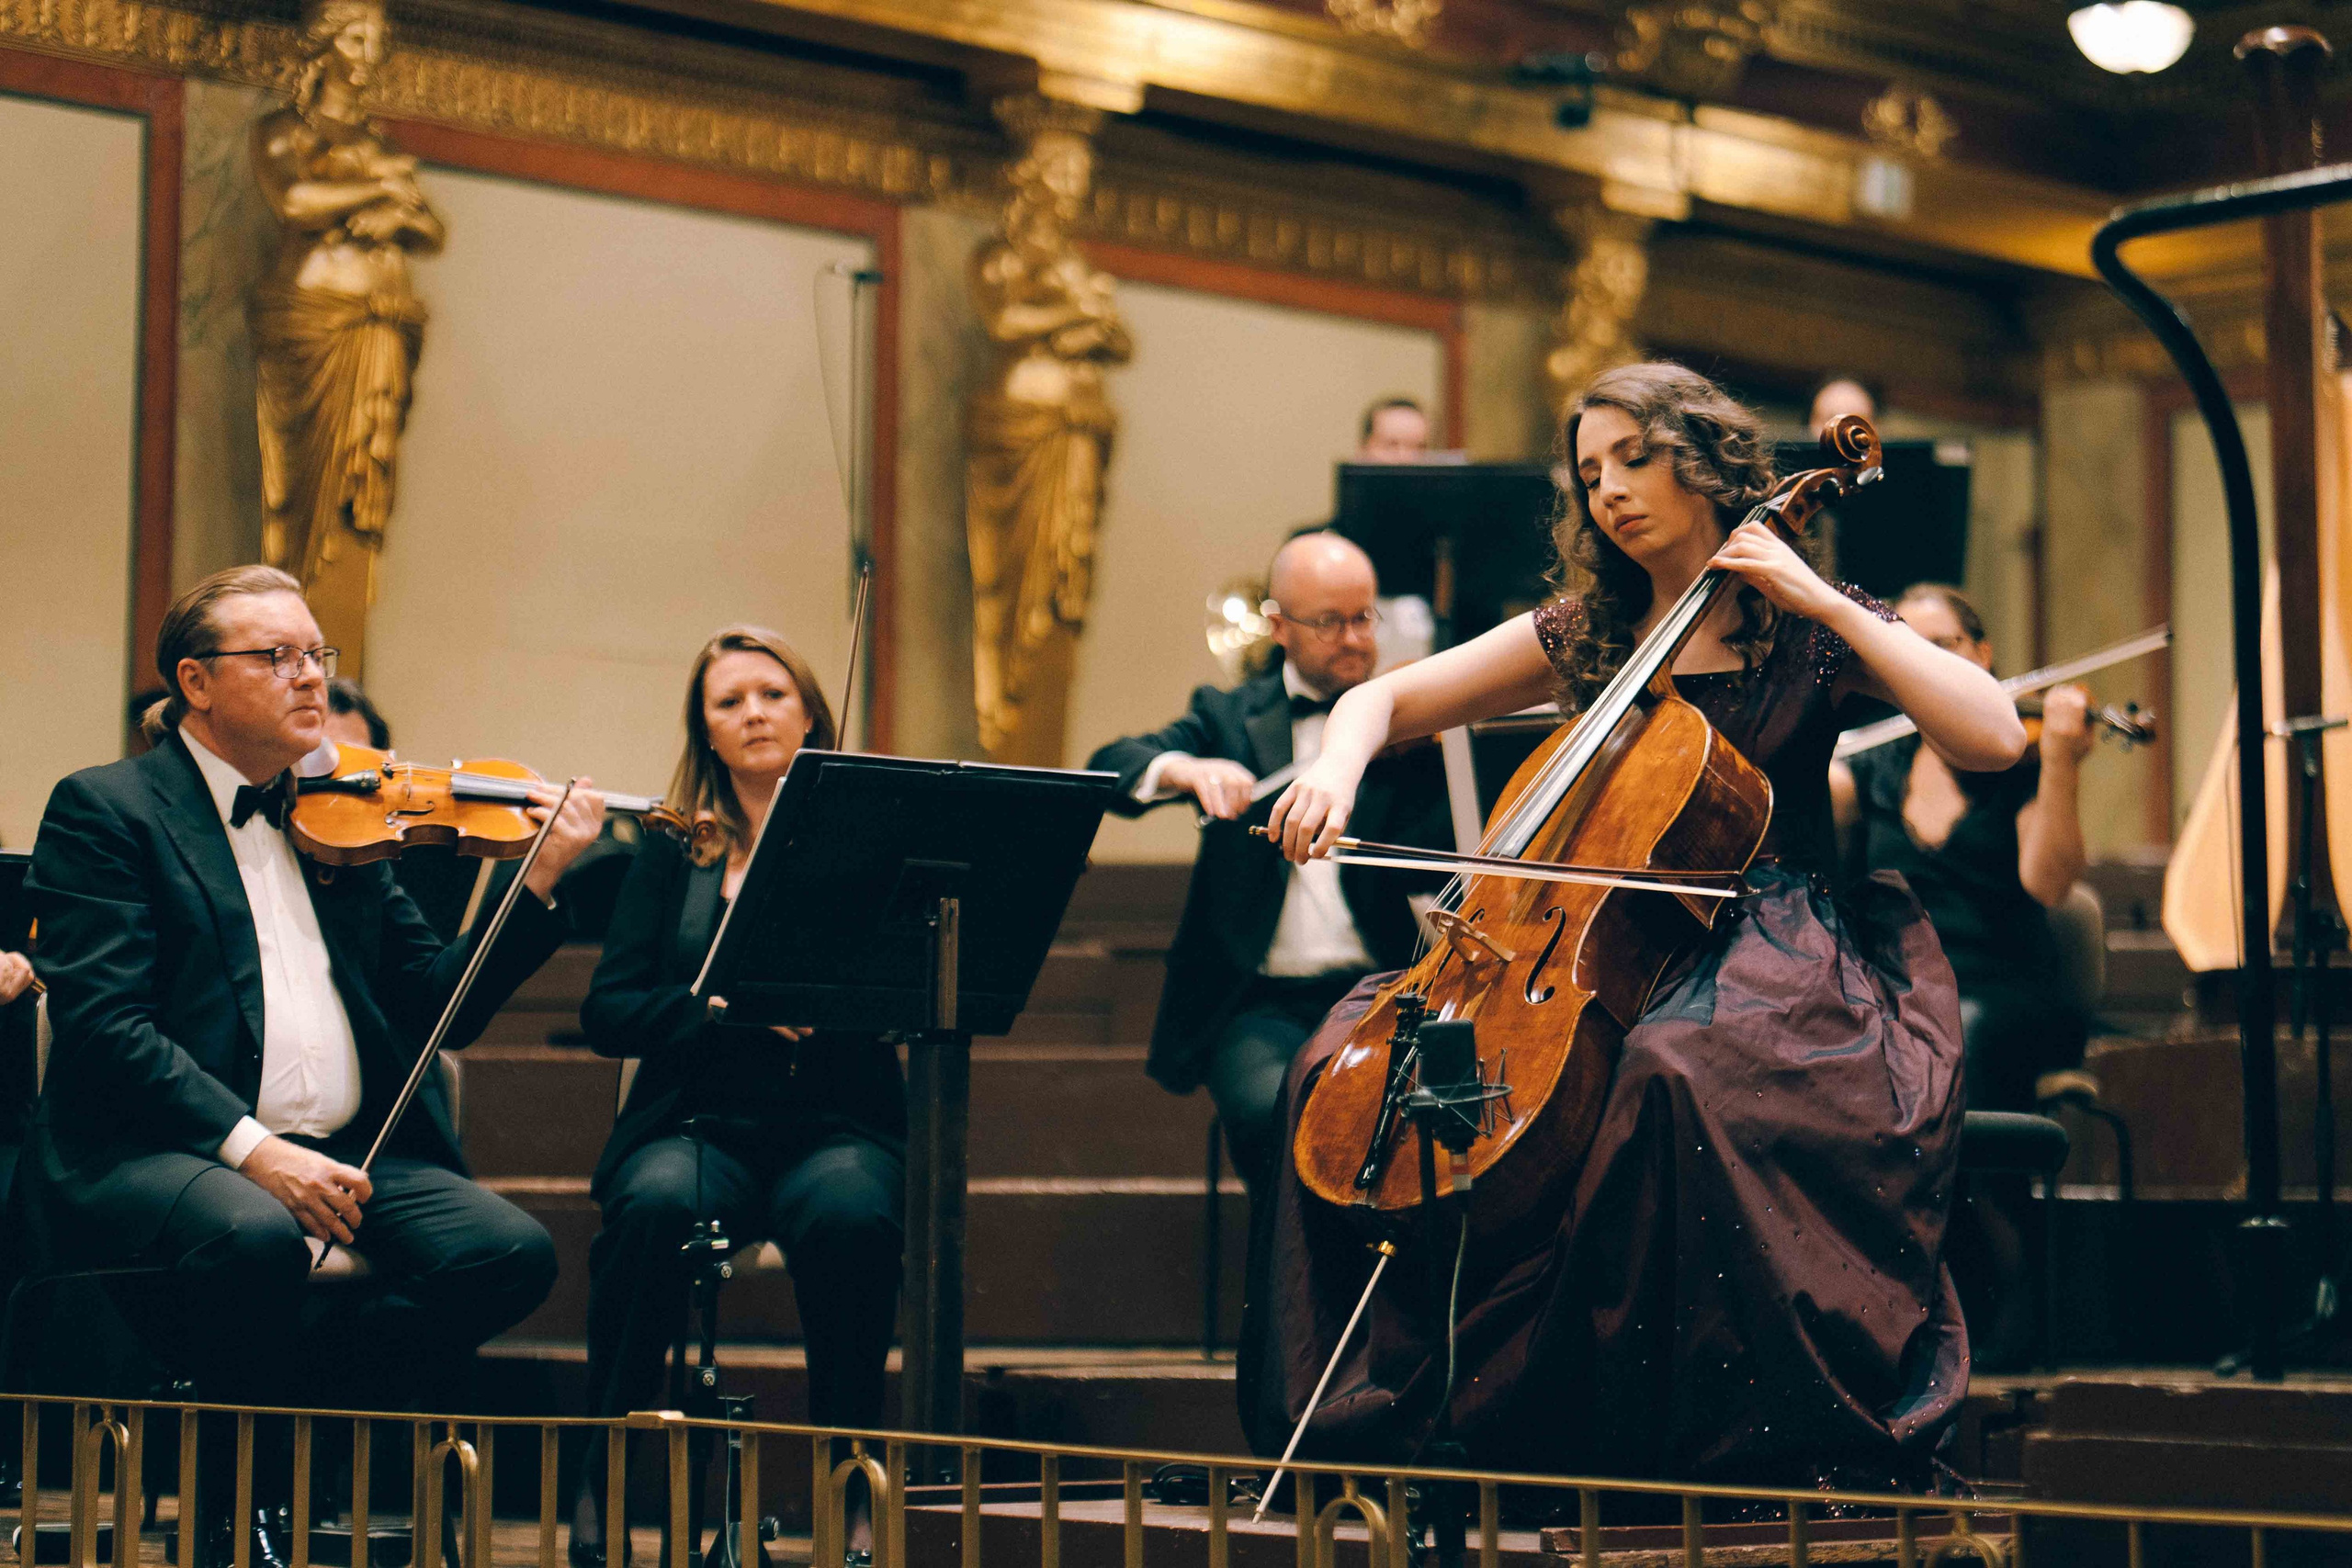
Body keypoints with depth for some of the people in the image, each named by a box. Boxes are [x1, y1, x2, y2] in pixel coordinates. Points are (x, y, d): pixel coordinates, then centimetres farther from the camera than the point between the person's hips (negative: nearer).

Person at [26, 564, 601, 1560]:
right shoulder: (104, 809, 4)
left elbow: (441, 1010, 15)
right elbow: (103, 1024, -10)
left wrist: (540, 884, 1)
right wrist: (250, 1146, -22)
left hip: (347, 1152, 5)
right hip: (157, 1151, -5)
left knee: (512, 1252, -20)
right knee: (255, 1239, -37)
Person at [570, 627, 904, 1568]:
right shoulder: (671, 851, 14)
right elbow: (608, 1014, 3)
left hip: (835, 1123, -1)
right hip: (698, 1119, 1)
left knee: (850, 1213, -35)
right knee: (656, 1206, -34)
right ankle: (601, 1478, -21)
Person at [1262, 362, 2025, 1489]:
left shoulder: (1807, 632, 2)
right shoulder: (1584, 636, 14)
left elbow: (1995, 738, -13)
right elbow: (1384, 699, 17)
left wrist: (1824, 603, -12)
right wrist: (1339, 764, -7)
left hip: (1764, 945, -5)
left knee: (1674, 1068, -40)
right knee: (1353, 1051, -15)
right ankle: (1382, 1408, -6)